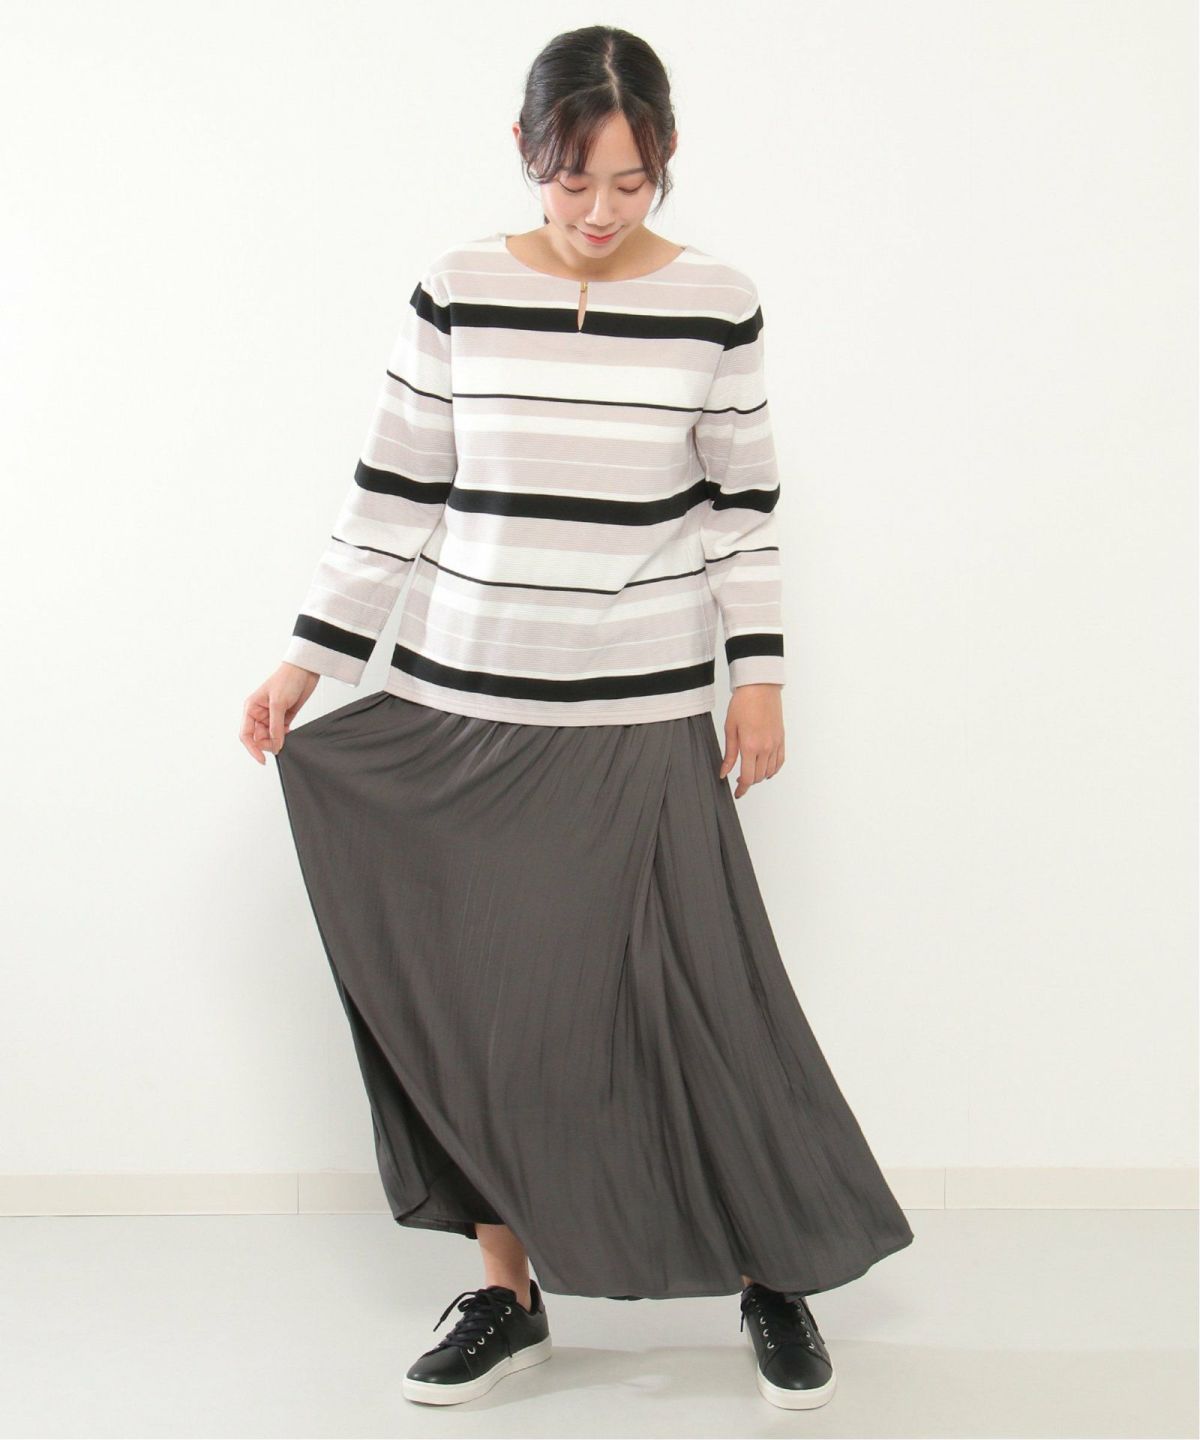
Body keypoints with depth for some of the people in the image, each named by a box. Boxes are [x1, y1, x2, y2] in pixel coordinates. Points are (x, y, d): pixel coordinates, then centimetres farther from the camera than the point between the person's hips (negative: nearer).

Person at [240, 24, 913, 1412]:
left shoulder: (714, 302, -1)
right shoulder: (457, 292, 0)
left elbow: (741, 504, 6)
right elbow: (392, 494, 3)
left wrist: (758, 673, 1)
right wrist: (307, 660, 1)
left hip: (644, 724, -1)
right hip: (458, 710, 2)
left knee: (703, 1000, 0)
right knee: (473, 1003, 6)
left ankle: (773, 1279, 20)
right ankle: (508, 1295, 23)